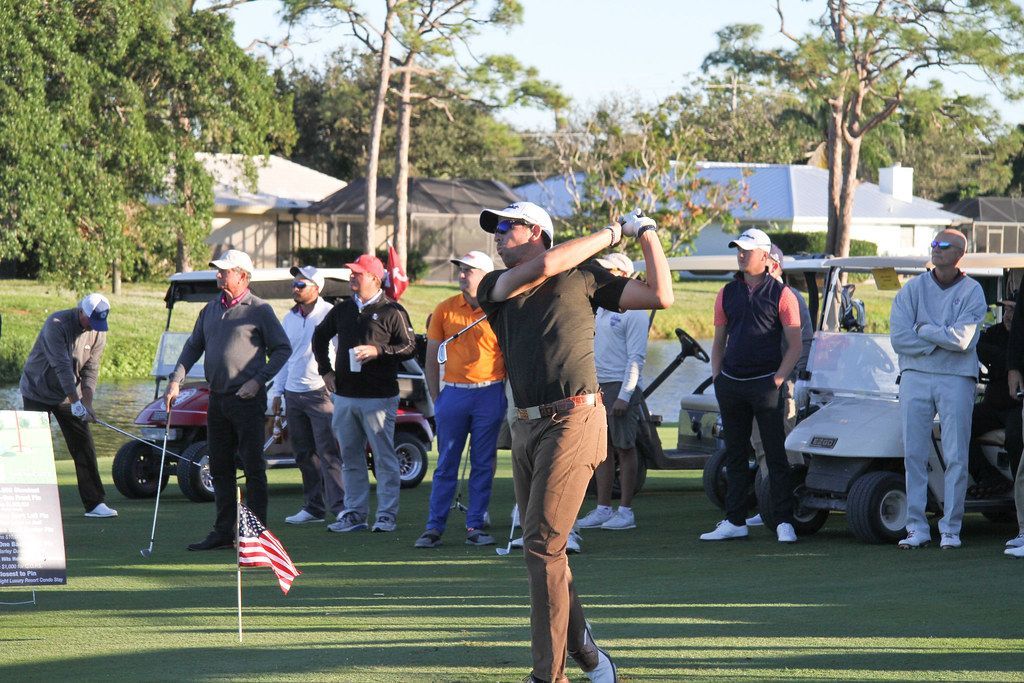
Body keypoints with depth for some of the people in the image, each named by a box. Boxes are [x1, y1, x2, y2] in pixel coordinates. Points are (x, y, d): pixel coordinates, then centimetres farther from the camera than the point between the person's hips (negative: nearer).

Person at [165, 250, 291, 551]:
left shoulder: (259, 310, -5)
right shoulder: (211, 309, 13)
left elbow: (282, 349, -4)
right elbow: (193, 345, 18)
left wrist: (258, 380, -13)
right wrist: (175, 380, 6)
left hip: (247, 400, -7)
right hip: (217, 399, 7)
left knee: (253, 467, -4)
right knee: (219, 468, 9)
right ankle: (223, 531, 15)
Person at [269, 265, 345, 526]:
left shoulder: (330, 315, -4)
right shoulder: (289, 318, 16)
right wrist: (277, 392, 19)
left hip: (321, 393, -6)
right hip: (293, 395, 7)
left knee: (327, 452, -12)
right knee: (304, 454, 8)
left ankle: (340, 506, -14)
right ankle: (313, 508, 14)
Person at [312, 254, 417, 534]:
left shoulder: (392, 312, -3)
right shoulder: (342, 309, 14)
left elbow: (410, 347, -6)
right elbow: (320, 336, 29)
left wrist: (378, 351, -17)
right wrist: (325, 370, 19)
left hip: (379, 396, -6)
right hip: (345, 395, 6)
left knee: (384, 458, -4)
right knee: (350, 457, 9)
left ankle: (387, 515, 0)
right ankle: (354, 513, 14)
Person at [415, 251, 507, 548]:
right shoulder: (445, 309, 5)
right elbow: (432, 358, 10)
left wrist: (504, 394, -3)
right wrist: (435, 398, 5)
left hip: (490, 393, -1)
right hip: (453, 392, 1)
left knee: (483, 465, 4)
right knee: (446, 465, 2)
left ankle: (475, 526, 10)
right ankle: (434, 527, 4)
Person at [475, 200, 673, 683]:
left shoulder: (583, 278, 6)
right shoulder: (494, 287, 14)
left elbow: (661, 297, 1)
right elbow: (544, 266, -5)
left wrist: (644, 233, 5)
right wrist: (611, 234, 2)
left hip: (573, 421, -6)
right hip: (526, 427, 6)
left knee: (542, 546, -14)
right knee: (542, 550, 9)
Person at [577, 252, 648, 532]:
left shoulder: (632, 312, -9)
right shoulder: (600, 308, 16)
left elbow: (636, 357, -13)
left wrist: (624, 395, -18)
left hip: (620, 387, -8)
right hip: (598, 386, 8)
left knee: (625, 449, -3)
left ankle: (626, 511, 0)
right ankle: (603, 509, 13)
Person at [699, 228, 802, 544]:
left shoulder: (781, 294, -1)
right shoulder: (728, 293, 12)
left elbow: (794, 345, -3)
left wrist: (778, 379, -12)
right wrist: (717, 378, 6)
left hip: (764, 384, -5)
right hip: (731, 384, 5)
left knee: (776, 456, -4)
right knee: (735, 455, 9)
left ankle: (784, 522, -2)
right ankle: (734, 522, 13)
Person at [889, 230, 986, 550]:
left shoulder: (972, 292, 0)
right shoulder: (913, 288, 6)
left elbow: (962, 339, -13)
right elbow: (899, 338, -4)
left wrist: (924, 329, -4)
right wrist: (941, 340, -7)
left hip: (956, 379, -2)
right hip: (916, 376, 2)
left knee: (956, 457, -2)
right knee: (914, 454, 1)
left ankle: (951, 528, 4)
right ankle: (917, 527, 6)